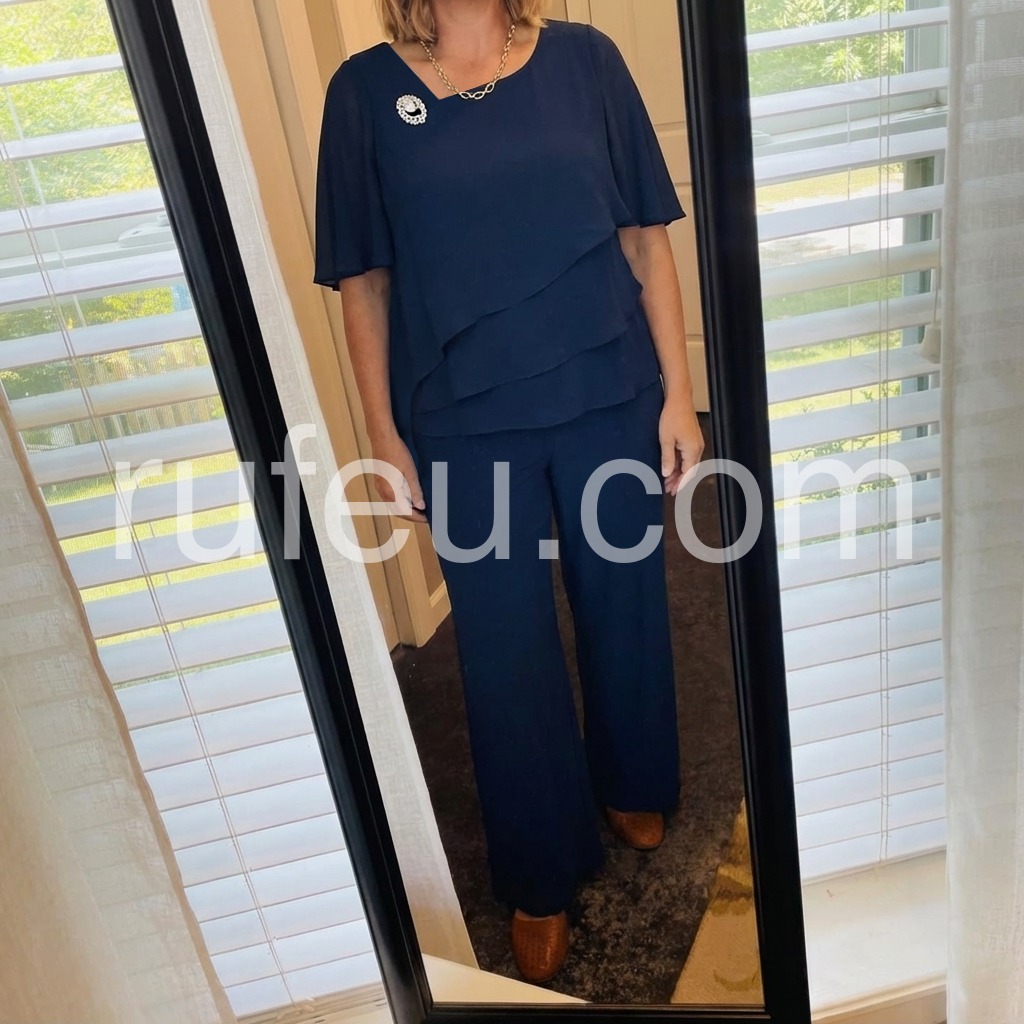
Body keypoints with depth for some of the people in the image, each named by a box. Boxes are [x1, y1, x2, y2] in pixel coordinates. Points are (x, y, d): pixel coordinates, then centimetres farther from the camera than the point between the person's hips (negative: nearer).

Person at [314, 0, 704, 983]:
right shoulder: (366, 90, 1)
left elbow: (645, 237, 3)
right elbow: (363, 281, 1)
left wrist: (678, 390, -1)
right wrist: (384, 433, 0)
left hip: (609, 399, 2)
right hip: (465, 426, -1)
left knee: (625, 606, 16)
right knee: (505, 649, 9)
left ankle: (631, 785, 47)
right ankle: (541, 880, 32)